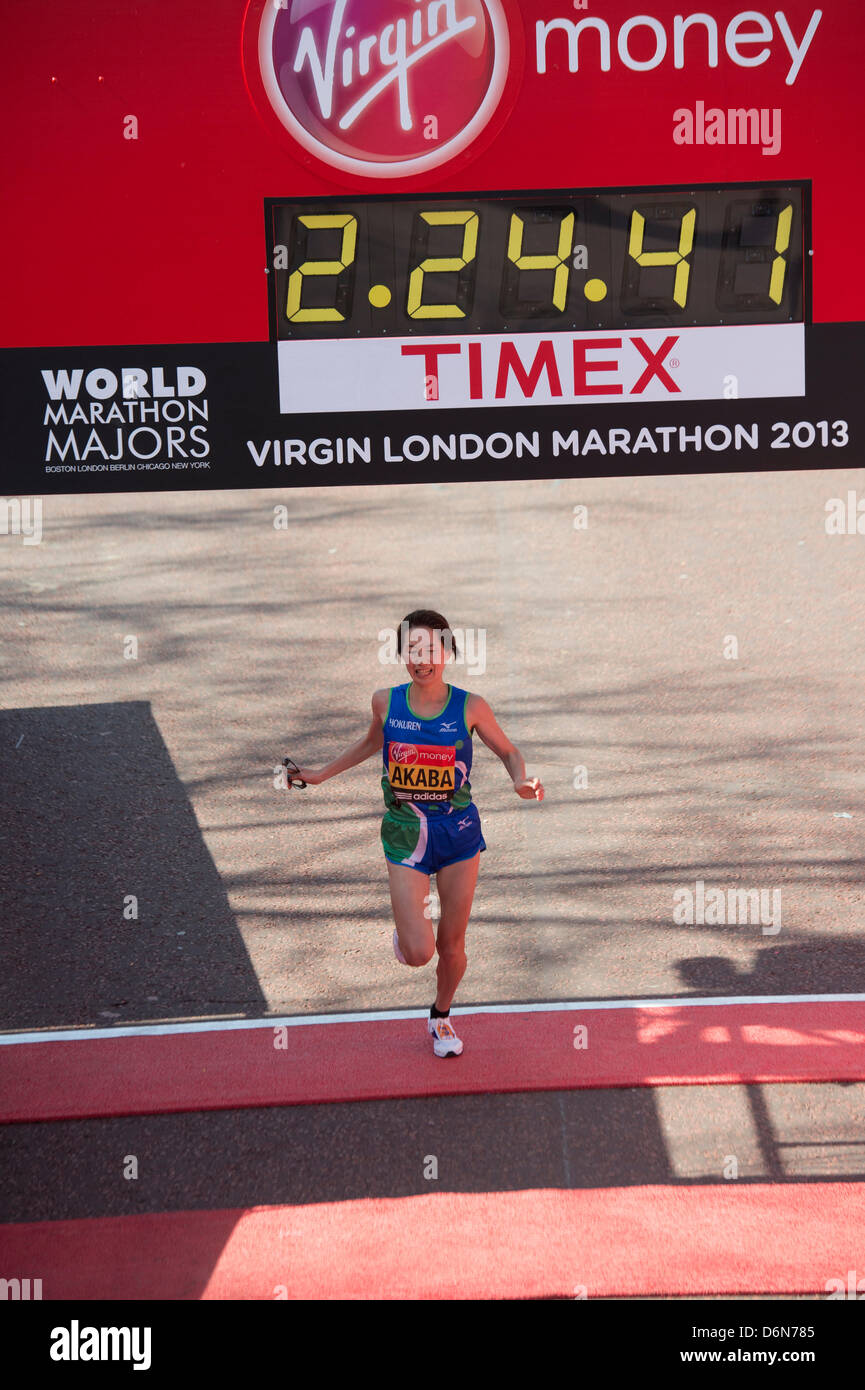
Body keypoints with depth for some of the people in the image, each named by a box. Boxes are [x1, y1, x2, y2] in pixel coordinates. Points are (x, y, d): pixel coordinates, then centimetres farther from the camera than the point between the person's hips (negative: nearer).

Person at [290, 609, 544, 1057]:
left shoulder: (470, 707, -9)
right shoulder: (386, 702, -5)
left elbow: (509, 752, 5)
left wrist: (521, 781, -16)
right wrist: (321, 774, 19)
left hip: (458, 834, 0)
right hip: (405, 835, 0)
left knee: (451, 945, 10)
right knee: (418, 953, -9)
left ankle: (441, 1016, 40)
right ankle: (406, 930, 29)